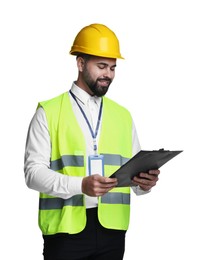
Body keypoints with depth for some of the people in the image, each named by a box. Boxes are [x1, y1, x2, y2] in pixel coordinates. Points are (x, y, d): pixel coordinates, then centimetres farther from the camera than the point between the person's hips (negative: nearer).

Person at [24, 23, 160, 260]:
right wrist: (80, 185, -22)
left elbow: (134, 172, 12)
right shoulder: (49, 112, 0)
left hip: (111, 229, 4)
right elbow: (33, 171, -7)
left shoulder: (123, 116, 12)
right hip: (65, 228, -3)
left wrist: (144, 181, -12)